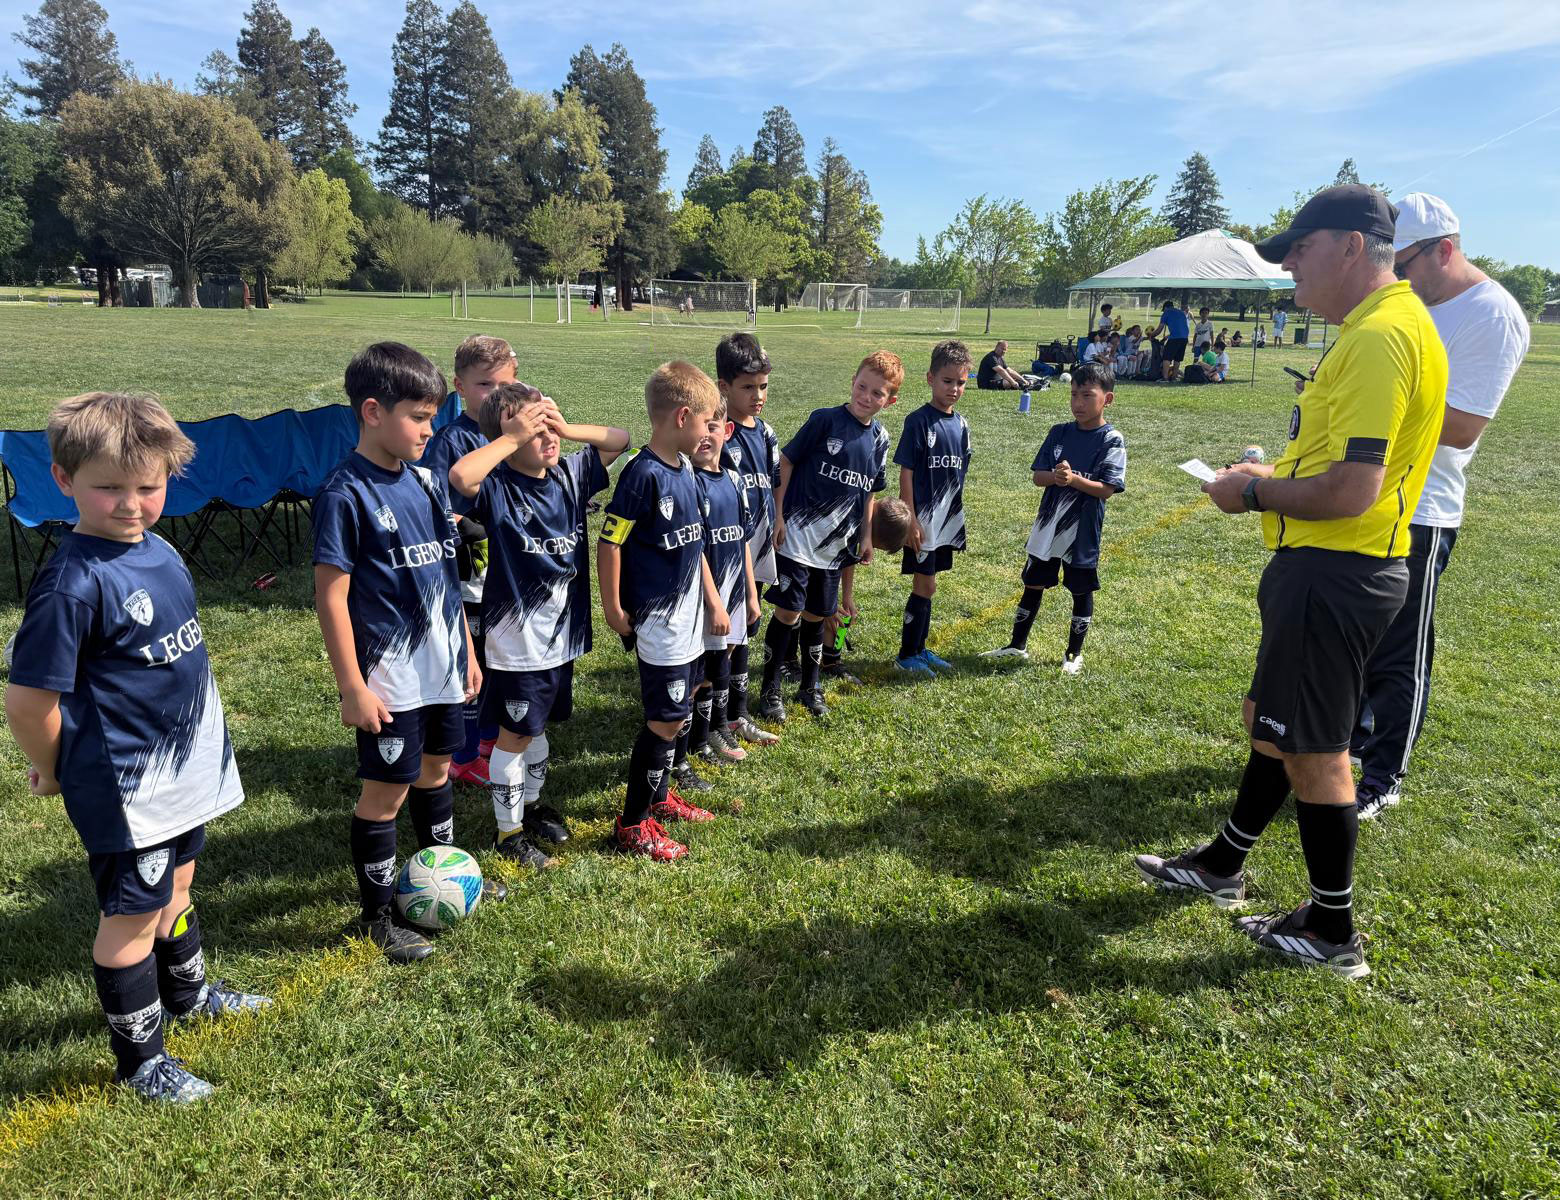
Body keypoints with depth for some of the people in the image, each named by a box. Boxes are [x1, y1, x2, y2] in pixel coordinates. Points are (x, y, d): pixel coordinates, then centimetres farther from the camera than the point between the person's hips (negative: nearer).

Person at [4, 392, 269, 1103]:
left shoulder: (158, 550, 2)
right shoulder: (74, 581, -24)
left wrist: (198, 742, 18)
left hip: (185, 765, 8)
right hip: (124, 787, -8)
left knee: (175, 887, 26)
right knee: (132, 914, 8)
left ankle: (187, 993, 48)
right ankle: (139, 1059, 26)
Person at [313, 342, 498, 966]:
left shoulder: (427, 480, 6)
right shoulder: (345, 494, -16)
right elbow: (331, 596, -15)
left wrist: (467, 650, 15)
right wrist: (352, 686, -16)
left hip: (442, 665, 7)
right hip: (389, 677, -7)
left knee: (436, 767, 22)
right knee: (385, 791, 6)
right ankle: (377, 915, 23)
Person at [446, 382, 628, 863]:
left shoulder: (570, 476, 0)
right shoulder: (497, 488, -19)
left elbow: (620, 440, 7)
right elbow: (459, 475, -41)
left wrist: (568, 429, -9)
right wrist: (512, 438, -31)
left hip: (562, 634, 6)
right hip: (516, 641, -6)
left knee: (539, 727, 23)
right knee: (515, 734, 8)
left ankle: (531, 803, 43)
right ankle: (508, 831, 25)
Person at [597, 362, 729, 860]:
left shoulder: (686, 469, 7)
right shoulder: (644, 474, -20)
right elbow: (609, 542, -18)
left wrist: (713, 599, 15)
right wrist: (614, 610, -13)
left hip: (688, 616, 9)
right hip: (658, 621, -9)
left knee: (681, 708, 18)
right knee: (666, 720, -3)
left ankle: (659, 795, 36)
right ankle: (633, 827, 11)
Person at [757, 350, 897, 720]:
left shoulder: (880, 438, 6)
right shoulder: (825, 420, -11)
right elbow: (786, 462, -7)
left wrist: (866, 536, 14)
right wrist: (778, 515, -10)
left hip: (836, 544, 5)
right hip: (797, 536, -5)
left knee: (816, 615, 15)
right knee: (788, 612, -3)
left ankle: (809, 687, 31)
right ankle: (770, 690, 12)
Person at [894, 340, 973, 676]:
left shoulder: (961, 424, 7)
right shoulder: (919, 421, -12)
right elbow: (906, 473, -14)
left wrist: (959, 516, 15)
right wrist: (910, 519, -18)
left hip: (948, 520, 6)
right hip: (922, 520, -6)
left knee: (926, 585, 15)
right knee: (925, 586, -2)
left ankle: (919, 649, 25)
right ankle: (907, 655, 10)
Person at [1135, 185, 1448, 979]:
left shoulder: (1380, 336, -21)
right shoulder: (1379, 325, 13)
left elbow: (1350, 490, -27)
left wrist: (1254, 493, -12)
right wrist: (1276, 474, 11)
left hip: (1335, 575, -11)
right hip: (1326, 565, 11)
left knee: (1311, 749, 2)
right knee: (1270, 721, 20)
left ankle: (1333, 933, 19)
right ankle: (1224, 865, 37)